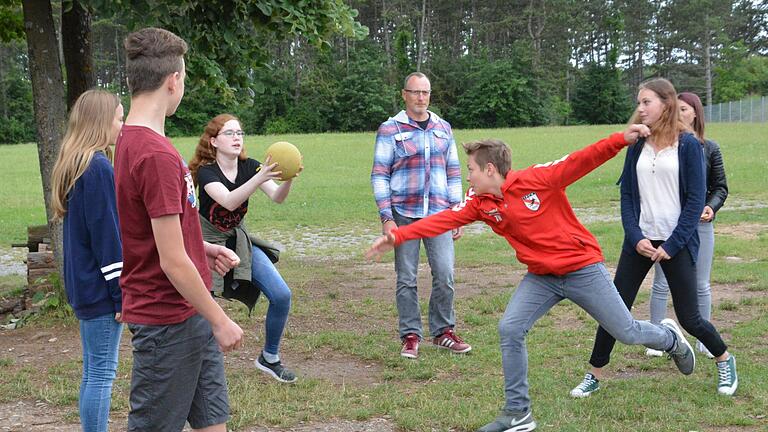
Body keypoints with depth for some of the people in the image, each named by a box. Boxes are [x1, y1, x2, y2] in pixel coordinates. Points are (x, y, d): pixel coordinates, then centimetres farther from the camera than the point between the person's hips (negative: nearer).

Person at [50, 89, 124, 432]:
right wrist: (122, 293, -15)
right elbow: (107, 235, -19)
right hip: (101, 287, -10)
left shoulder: (74, 165, 13)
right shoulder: (99, 167, -17)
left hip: (83, 284, 10)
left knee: (93, 371, 15)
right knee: (102, 372, -4)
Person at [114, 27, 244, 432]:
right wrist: (219, 320, -13)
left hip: (189, 315, 9)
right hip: (169, 321, -9)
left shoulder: (129, 141, 7)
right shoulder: (157, 155, -23)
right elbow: (173, 263, -22)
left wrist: (203, 249, 8)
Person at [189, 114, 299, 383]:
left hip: (239, 240, 5)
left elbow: (277, 197, -19)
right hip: (209, 244, -5)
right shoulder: (206, 171, -19)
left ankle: (269, 358, 15)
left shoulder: (248, 166, -5)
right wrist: (260, 178, -50)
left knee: (281, 296, -4)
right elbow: (229, 201, -38)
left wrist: (287, 180, -40)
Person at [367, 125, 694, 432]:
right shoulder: (480, 203, -4)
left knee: (627, 333, 7)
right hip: (542, 277, 5)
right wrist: (398, 236, -19)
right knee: (509, 329, -10)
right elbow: (444, 219, -10)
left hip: (582, 268, -5)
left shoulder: (538, 179, -19)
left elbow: (581, 161, -22)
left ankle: (670, 338, 43)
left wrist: (622, 139, -34)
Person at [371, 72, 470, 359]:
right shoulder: (390, 129, 2)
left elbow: (453, 174, 17)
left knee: (445, 275, -2)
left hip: (439, 214, 3)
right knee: (406, 279, 1)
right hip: (404, 215, -2)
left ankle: (443, 332, 13)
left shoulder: (443, 129, 14)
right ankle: (411, 336, 11)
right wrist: (386, 217, -8)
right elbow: (379, 176, -1)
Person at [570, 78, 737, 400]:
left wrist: (672, 244, -12)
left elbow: (695, 200, -7)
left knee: (688, 317, 2)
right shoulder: (637, 145, 6)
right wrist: (636, 237, -7)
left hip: (677, 242, -3)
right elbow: (627, 195, 6)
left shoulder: (688, 145, -5)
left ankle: (725, 361, 29)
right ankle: (594, 375, 12)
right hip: (640, 240, 3)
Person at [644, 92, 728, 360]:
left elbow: (720, 187, 6)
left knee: (701, 285, 9)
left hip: (700, 224, 1)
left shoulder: (709, 149, 2)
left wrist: (711, 207, -11)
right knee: (661, 284, 5)